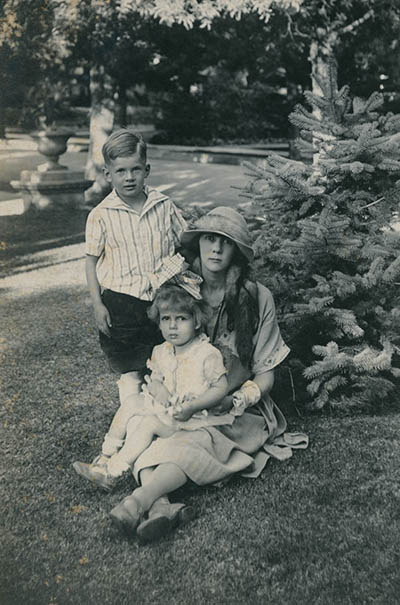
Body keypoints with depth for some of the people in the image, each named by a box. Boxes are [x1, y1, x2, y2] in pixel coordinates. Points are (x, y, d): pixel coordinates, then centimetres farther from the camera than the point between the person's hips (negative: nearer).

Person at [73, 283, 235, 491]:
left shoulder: (208, 354, -16)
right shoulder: (161, 352, 4)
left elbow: (221, 388, -15)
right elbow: (155, 378, 11)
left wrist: (192, 407, -24)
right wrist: (158, 389, -15)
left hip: (191, 417, -7)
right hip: (166, 407, 7)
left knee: (150, 422, -24)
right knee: (131, 401, -4)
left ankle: (111, 473, -21)